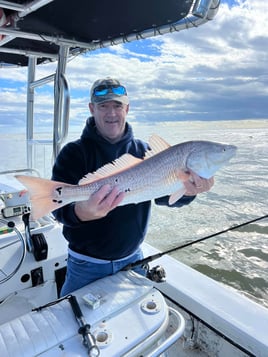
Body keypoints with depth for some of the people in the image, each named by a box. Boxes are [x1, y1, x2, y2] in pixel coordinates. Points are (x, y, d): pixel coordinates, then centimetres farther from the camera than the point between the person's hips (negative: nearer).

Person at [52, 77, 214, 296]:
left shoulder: (143, 151, -1)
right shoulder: (74, 153, -12)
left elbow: (164, 193, -11)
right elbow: (61, 208, -23)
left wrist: (188, 190, -34)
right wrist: (82, 212, -46)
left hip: (133, 259, 4)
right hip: (86, 265, -3)